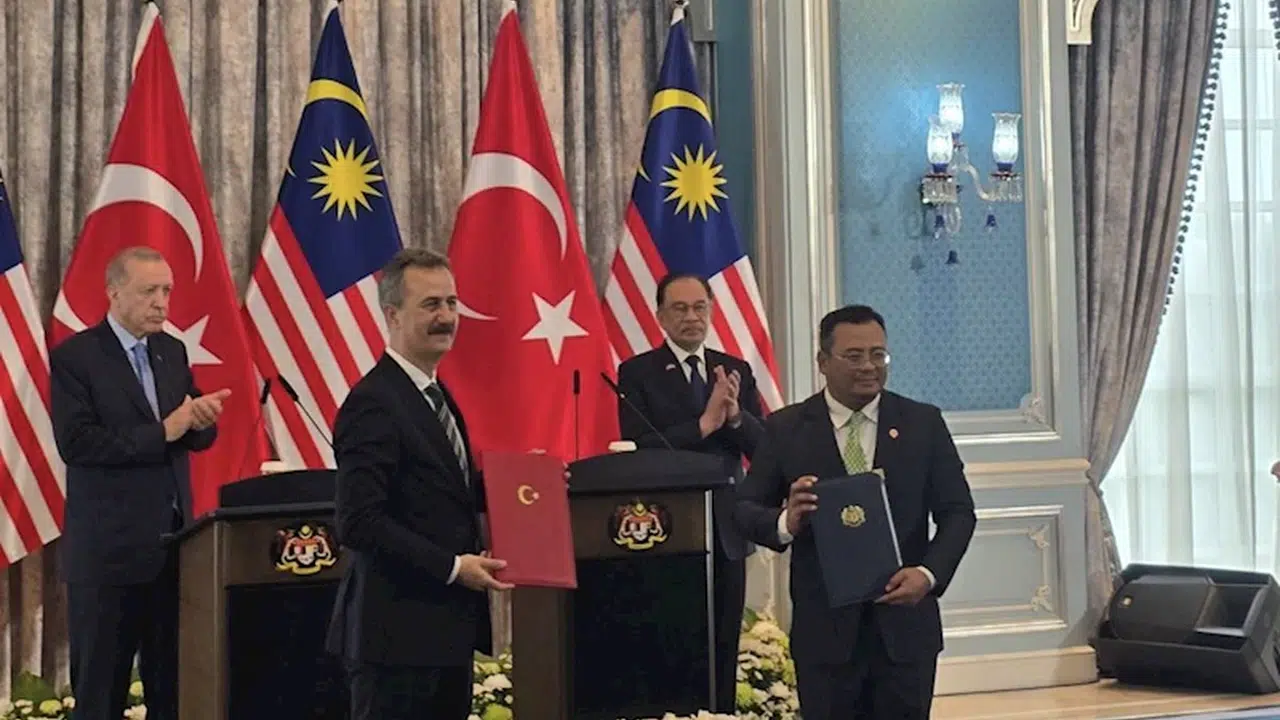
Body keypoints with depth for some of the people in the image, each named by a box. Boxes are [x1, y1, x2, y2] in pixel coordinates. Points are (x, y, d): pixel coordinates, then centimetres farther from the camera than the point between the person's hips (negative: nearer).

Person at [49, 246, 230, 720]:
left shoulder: (173, 352, 12)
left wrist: (202, 419, -11)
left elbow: (198, 435, 13)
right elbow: (75, 443, -17)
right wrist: (162, 432, -19)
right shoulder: (74, 357, -7)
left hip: (172, 542, 6)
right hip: (108, 548, -6)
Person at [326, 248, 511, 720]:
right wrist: (453, 567, -21)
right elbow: (359, 522, -22)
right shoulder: (372, 403, -15)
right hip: (397, 632, -9)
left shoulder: (436, 396, 15)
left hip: (446, 628, 9)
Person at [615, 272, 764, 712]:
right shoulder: (637, 373, -2)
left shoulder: (736, 371, 9)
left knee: (724, 647, 8)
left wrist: (735, 416, -17)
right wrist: (704, 423, -21)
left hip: (725, 528, 4)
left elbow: (765, 448, 2)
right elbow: (638, 450, -14)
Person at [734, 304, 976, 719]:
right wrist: (785, 523, -19)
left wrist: (929, 573, -13)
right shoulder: (786, 429, 2)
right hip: (824, 627, -1)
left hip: (905, 624, 1)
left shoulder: (924, 423, 5)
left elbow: (957, 511, 5)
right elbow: (746, 508, 4)